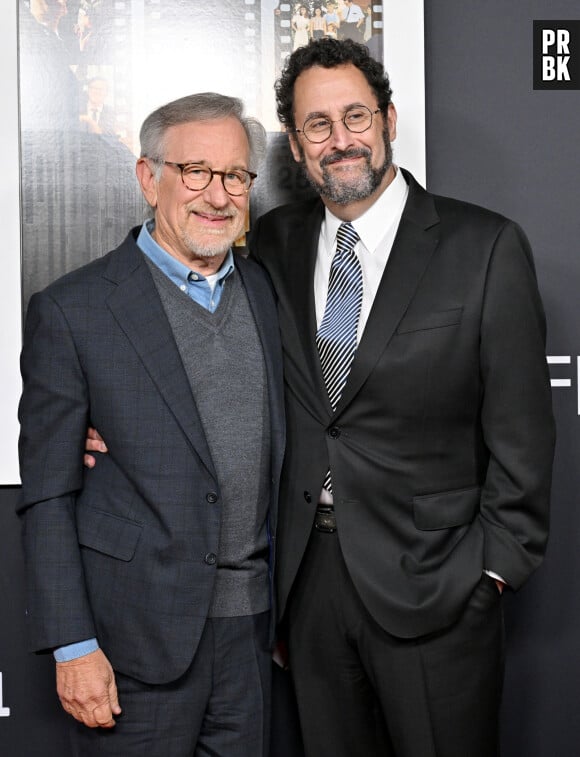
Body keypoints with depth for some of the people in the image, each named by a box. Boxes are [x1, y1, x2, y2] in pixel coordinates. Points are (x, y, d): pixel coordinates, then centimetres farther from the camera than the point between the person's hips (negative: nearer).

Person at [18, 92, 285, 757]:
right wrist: (74, 647, -11)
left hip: (251, 627, 5)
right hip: (137, 639, -5)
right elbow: (47, 497, -8)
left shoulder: (266, 291, 8)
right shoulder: (72, 311, -9)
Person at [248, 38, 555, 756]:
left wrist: (493, 567, -8)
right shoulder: (274, 242, 6)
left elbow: (520, 433, -6)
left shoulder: (486, 247, -7)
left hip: (432, 582, -3)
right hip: (308, 574, 4)